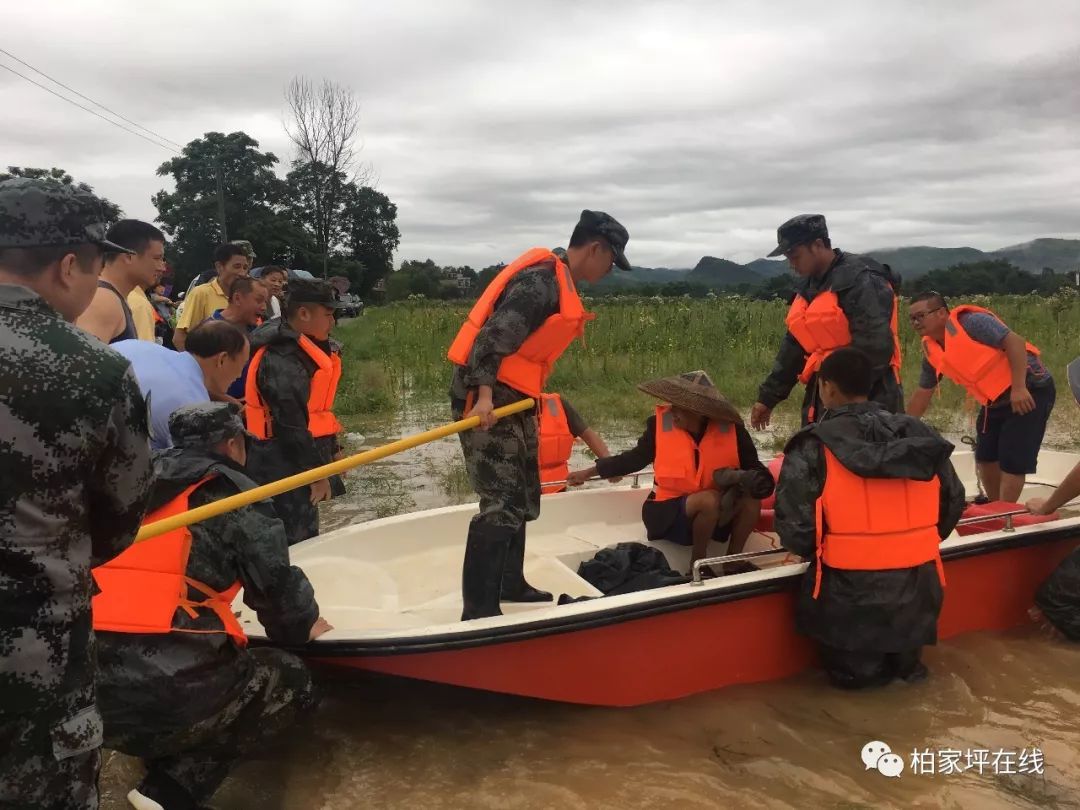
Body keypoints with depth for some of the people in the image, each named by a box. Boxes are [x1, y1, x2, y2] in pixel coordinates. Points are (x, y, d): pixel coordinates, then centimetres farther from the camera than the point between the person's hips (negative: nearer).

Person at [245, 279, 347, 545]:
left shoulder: (304, 348, 12)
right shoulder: (281, 360, -21)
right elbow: (291, 425, -23)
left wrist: (331, 450, 18)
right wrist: (318, 472, -19)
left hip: (297, 461, 10)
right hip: (283, 466, -10)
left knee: (305, 536, 16)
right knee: (298, 542, -6)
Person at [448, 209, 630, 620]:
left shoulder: (559, 282, 15)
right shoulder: (541, 281, -17)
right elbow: (494, 334, -25)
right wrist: (484, 392, -30)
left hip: (511, 396, 11)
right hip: (485, 397, -11)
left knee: (522, 496, 17)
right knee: (501, 503, -12)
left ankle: (510, 584, 31)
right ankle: (478, 609, -7)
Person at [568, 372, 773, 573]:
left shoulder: (730, 428, -11)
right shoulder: (661, 424, -12)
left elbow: (754, 468, -5)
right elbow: (635, 458, 3)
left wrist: (740, 478, -29)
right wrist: (590, 472, 8)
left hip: (719, 510, 3)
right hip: (670, 511, -3)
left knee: (751, 496, -24)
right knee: (709, 500, -33)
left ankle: (733, 561, -4)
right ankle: (697, 563, -8)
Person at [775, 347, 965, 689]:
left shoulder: (813, 446, -11)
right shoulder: (921, 435, 3)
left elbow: (795, 531, -14)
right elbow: (953, 504, 10)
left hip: (851, 596, -3)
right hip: (916, 592, 4)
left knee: (852, 674, 20)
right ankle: (905, 658, 9)